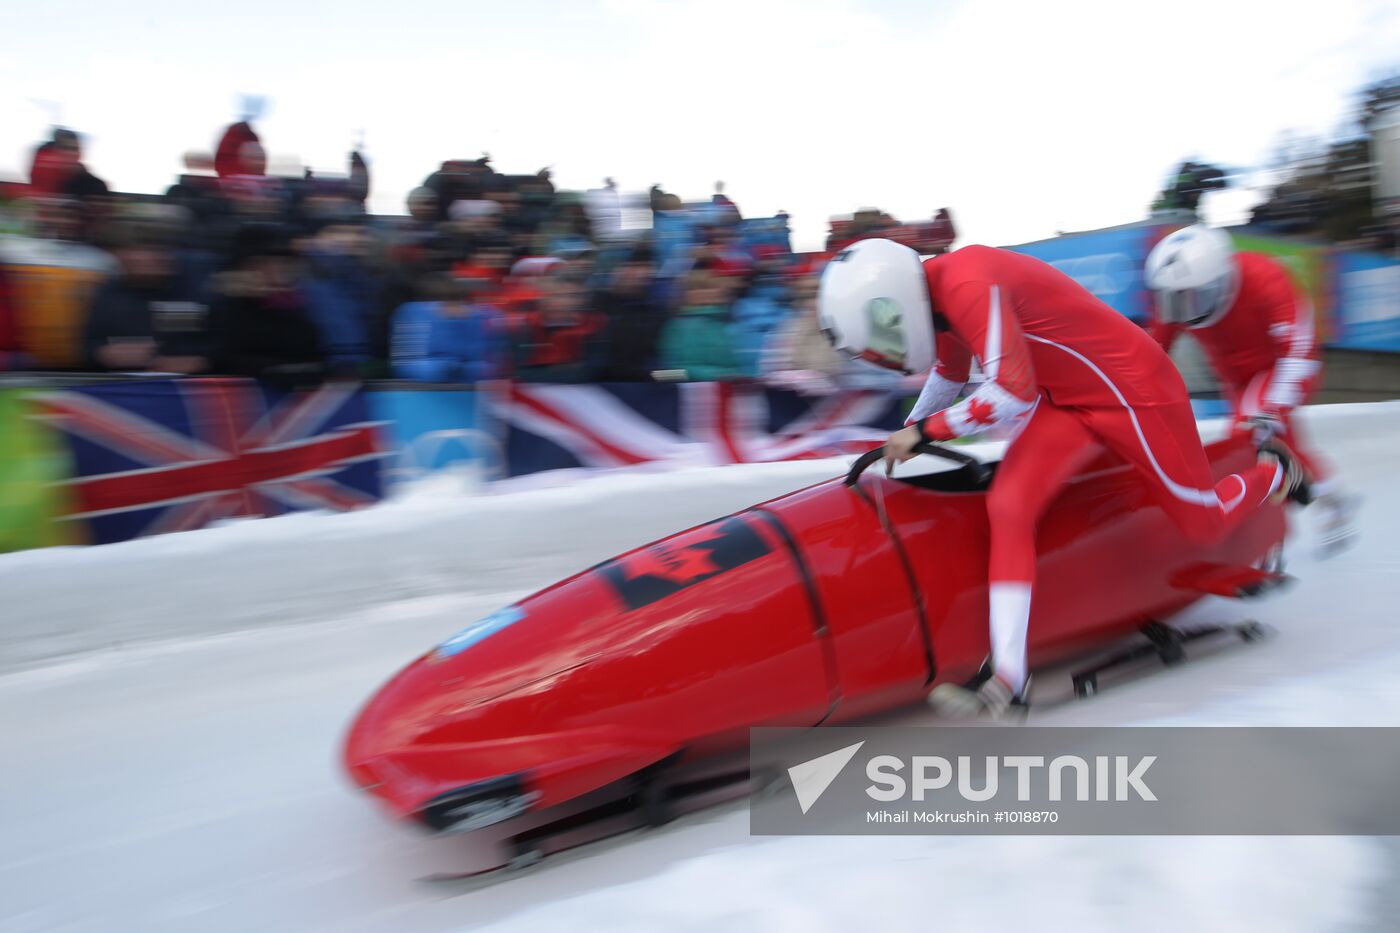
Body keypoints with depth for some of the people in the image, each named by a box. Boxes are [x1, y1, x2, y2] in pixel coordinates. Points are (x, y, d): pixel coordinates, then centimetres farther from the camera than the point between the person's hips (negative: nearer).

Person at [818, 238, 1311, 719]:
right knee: (1008, 505, -14)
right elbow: (950, 373, 21)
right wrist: (907, 433, 22)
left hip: (1132, 389, -8)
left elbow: (1013, 394, -32)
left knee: (1205, 523, 7)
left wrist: (925, 429, -22)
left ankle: (1276, 471, 42)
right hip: (1065, 400, 8)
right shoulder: (935, 291, 1)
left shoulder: (967, 284, -30)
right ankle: (1009, 679, -16)